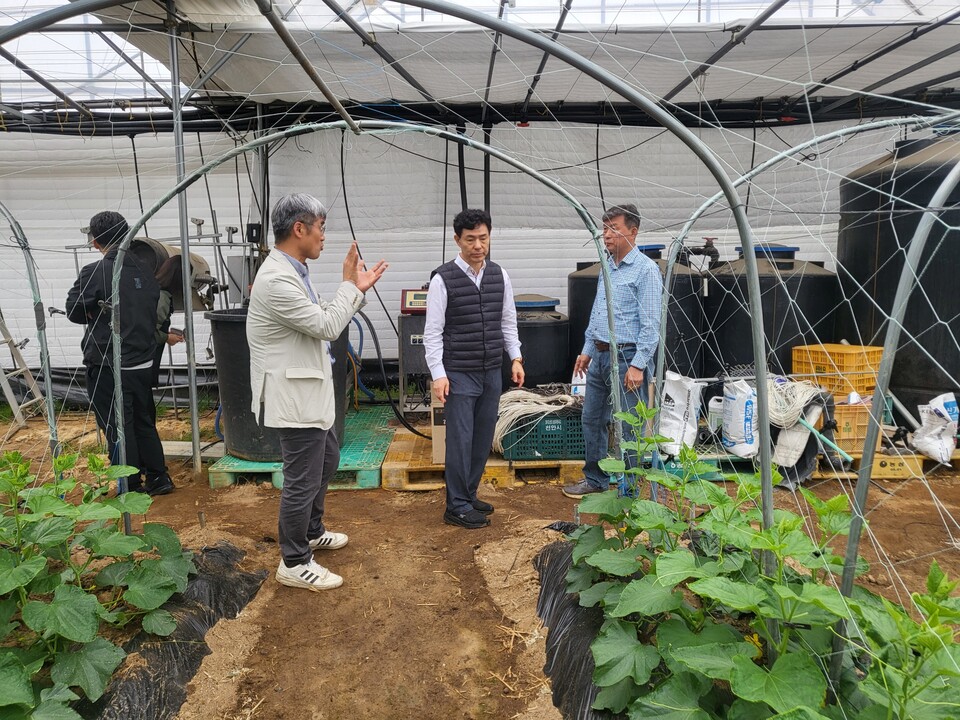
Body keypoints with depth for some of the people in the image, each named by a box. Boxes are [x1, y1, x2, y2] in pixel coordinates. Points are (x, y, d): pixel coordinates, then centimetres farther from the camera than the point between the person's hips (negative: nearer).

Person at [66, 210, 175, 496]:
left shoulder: (93, 273, -15)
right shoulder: (144, 272, 3)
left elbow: (74, 311, -4)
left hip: (108, 368, -6)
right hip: (143, 363, 6)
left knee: (118, 429, 6)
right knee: (144, 422, 18)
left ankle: (132, 489, 15)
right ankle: (158, 479, 25)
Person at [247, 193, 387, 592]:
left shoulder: (293, 271, 8)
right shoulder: (276, 279, -24)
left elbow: (324, 318, 16)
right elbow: (326, 326, -20)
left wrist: (357, 288, 9)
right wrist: (349, 285, -9)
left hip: (308, 391, 11)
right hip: (294, 396, -11)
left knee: (326, 460, 25)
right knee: (303, 479, 1)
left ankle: (311, 531, 44)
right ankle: (294, 563, 19)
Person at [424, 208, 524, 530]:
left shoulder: (500, 275, 5)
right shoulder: (443, 279, -10)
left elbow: (508, 322, 13)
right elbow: (432, 332, -9)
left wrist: (515, 357, 4)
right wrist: (438, 374, -15)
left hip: (492, 372, 5)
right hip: (459, 374, -5)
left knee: (483, 438, 12)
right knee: (460, 439, -1)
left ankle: (468, 495, 29)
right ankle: (457, 506, 13)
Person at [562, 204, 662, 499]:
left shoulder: (645, 269, -12)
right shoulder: (607, 267, 13)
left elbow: (651, 323, -16)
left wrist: (638, 365, -20)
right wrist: (587, 350, 17)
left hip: (627, 358, -8)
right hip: (600, 355, 9)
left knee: (627, 427, 1)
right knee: (592, 419, 15)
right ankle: (596, 479, 30)